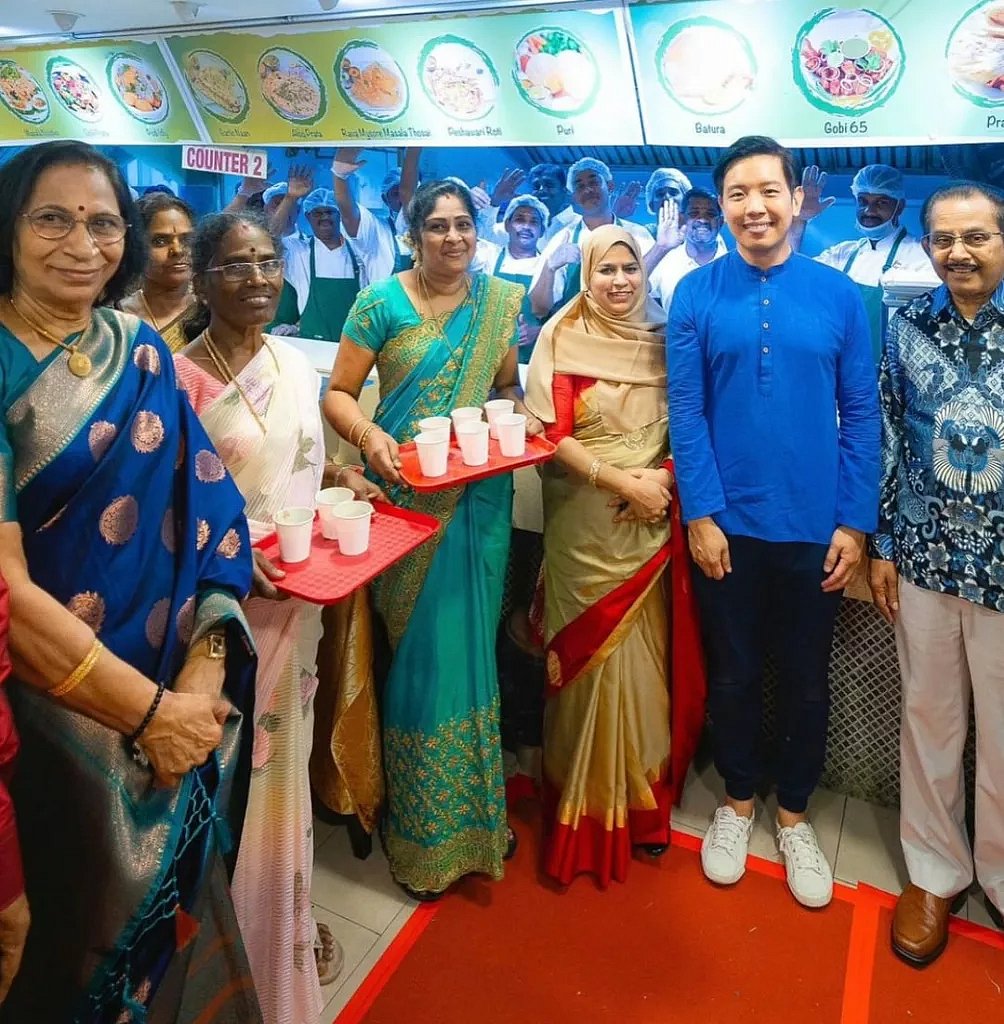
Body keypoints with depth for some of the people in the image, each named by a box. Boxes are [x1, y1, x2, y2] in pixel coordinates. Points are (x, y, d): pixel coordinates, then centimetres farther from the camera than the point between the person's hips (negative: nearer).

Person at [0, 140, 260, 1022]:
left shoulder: (140, 350, 1)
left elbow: (201, 508, -2)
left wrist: (205, 670, -14)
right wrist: (151, 708, -17)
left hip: (176, 690, 5)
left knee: (171, 884, 22)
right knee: (85, 905, 14)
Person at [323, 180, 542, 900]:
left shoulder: (500, 302, 8)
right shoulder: (382, 302, -3)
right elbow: (337, 393, -2)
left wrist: (522, 414, -6)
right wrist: (368, 434, -21)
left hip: (481, 500, 3)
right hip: (407, 496, -3)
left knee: (472, 646, 12)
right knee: (421, 650, 3)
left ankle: (477, 808, 32)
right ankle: (426, 831, 23)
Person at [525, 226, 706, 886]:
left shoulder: (661, 338, 9)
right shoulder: (562, 338, -2)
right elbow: (550, 434, -8)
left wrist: (667, 475, -9)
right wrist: (622, 480, -15)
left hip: (651, 518, 3)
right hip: (586, 522, -3)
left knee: (643, 652, 8)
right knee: (593, 654, 3)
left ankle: (642, 795, 26)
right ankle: (591, 804, 20)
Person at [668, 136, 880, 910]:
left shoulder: (839, 296, -1)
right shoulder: (696, 294, -2)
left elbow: (862, 416, 0)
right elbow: (686, 412, -5)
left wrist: (854, 523, -5)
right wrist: (700, 513, -10)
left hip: (815, 528, 1)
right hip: (729, 525, 0)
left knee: (807, 682, 14)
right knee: (733, 675, 15)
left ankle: (794, 814, 37)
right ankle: (738, 801, 38)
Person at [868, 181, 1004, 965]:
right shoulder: (907, 327, 2)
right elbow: (887, 438, 5)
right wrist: (882, 546, 4)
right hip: (925, 558, 2)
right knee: (929, 716, 13)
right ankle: (935, 869, 32)